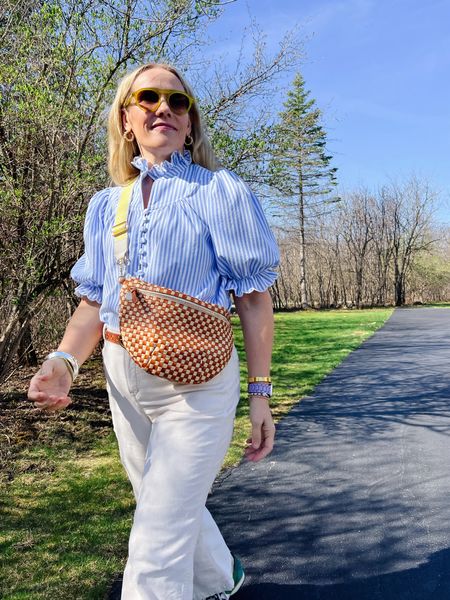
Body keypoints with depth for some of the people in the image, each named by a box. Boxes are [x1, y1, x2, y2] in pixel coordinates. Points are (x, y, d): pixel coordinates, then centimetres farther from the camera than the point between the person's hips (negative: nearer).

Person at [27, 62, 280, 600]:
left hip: (195, 379, -5)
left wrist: (260, 394, -11)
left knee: (156, 545, -4)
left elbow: (253, 297, -7)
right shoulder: (105, 205, 9)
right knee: (169, 508, 24)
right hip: (123, 379, 6)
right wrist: (63, 362, -10)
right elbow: (94, 301, 9)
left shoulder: (220, 192, -4)